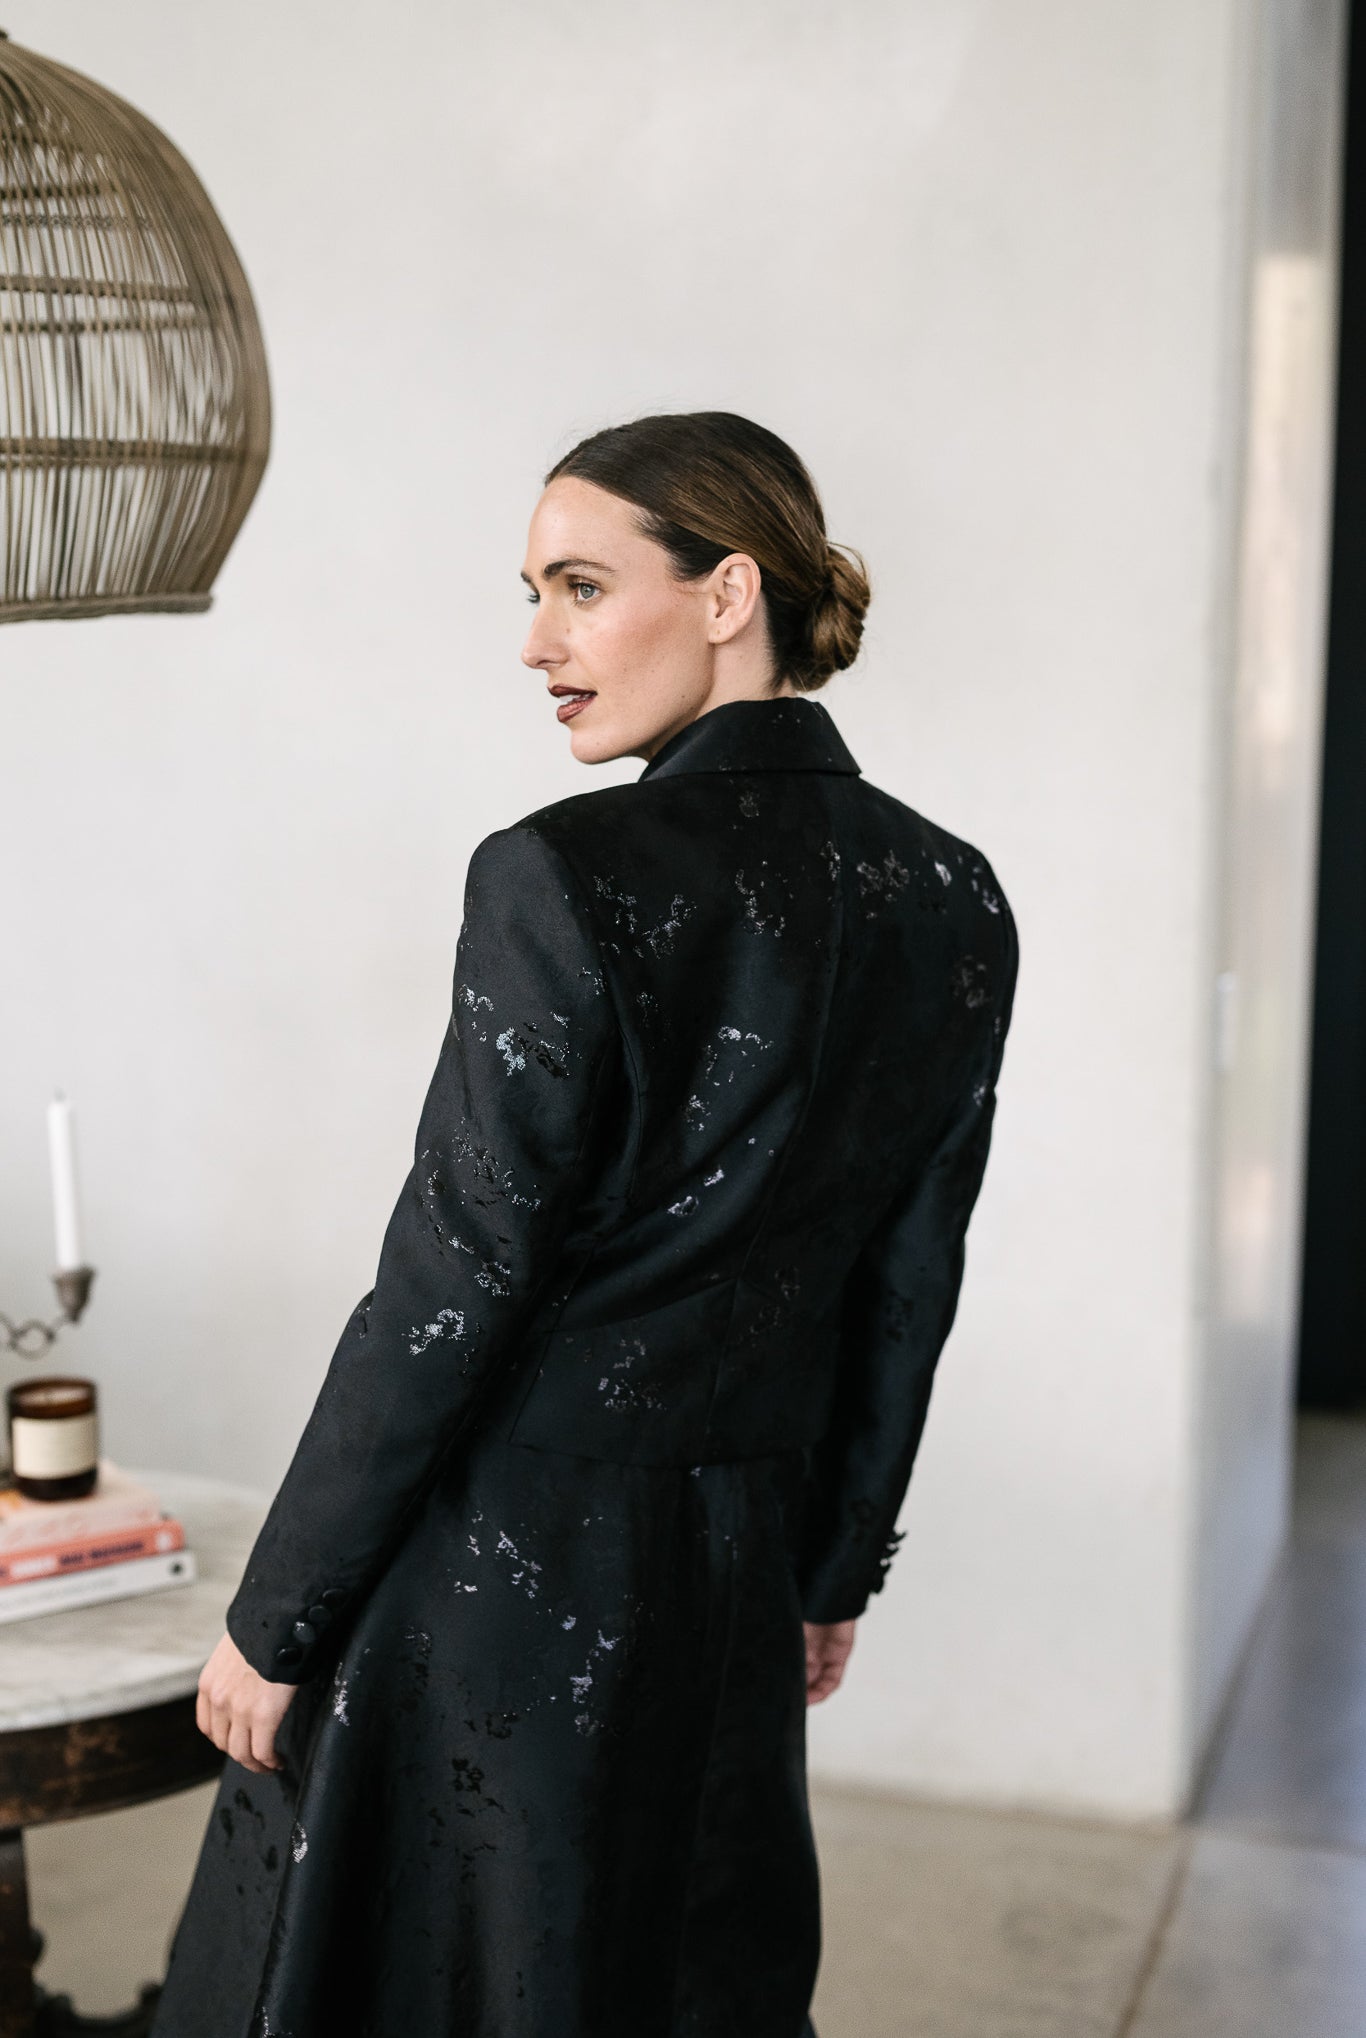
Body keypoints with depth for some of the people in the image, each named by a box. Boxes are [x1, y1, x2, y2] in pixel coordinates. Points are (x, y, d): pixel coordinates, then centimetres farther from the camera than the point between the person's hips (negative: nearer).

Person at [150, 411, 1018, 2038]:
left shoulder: (565, 878, -19)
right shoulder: (952, 901, 0)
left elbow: (449, 1289, -17)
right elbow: (905, 1286, 7)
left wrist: (274, 1616, -6)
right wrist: (837, 1571, 18)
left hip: (490, 1564, -5)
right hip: (733, 1572, 6)